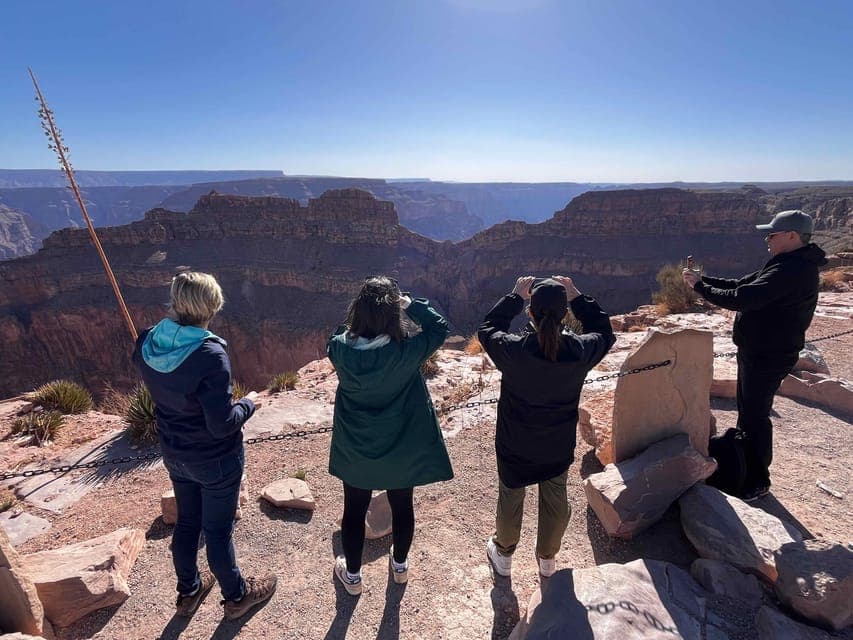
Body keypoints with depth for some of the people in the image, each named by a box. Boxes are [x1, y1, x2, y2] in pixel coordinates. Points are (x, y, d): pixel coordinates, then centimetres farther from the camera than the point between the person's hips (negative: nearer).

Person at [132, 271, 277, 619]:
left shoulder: (147, 342, -12)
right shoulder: (210, 355, -33)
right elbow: (222, 424, -29)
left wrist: (173, 320, 8)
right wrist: (248, 404, -10)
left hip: (174, 455, 6)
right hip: (215, 461, -6)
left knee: (186, 523, 26)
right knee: (218, 531, 15)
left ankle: (188, 591, 51)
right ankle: (236, 596, 42)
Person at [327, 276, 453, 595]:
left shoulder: (341, 350, -22)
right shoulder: (406, 352, -27)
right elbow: (440, 327, -10)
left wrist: (363, 312, -5)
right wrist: (411, 304, -11)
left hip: (355, 452, 1)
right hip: (401, 451, -1)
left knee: (354, 512, 23)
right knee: (402, 507, 24)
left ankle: (352, 576, 45)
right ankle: (400, 565, 49)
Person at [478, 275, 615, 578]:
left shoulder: (513, 350, -29)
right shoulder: (580, 351, -24)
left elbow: (488, 328, -7)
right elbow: (604, 331, 0)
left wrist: (515, 296, -4)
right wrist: (576, 295, -3)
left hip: (514, 446, -1)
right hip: (559, 448, 2)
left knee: (510, 498, 23)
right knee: (556, 500, 26)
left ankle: (503, 554, 47)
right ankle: (548, 558, 49)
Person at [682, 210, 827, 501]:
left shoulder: (791, 270, -25)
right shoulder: (790, 264, 10)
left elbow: (740, 299, -31)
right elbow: (741, 284, 12)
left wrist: (699, 286, -20)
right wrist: (702, 279, 1)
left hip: (768, 357, -11)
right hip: (757, 351, 11)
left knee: (755, 416, 0)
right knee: (747, 410, 22)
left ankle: (757, 481, 16)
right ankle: (743, 464, 40)